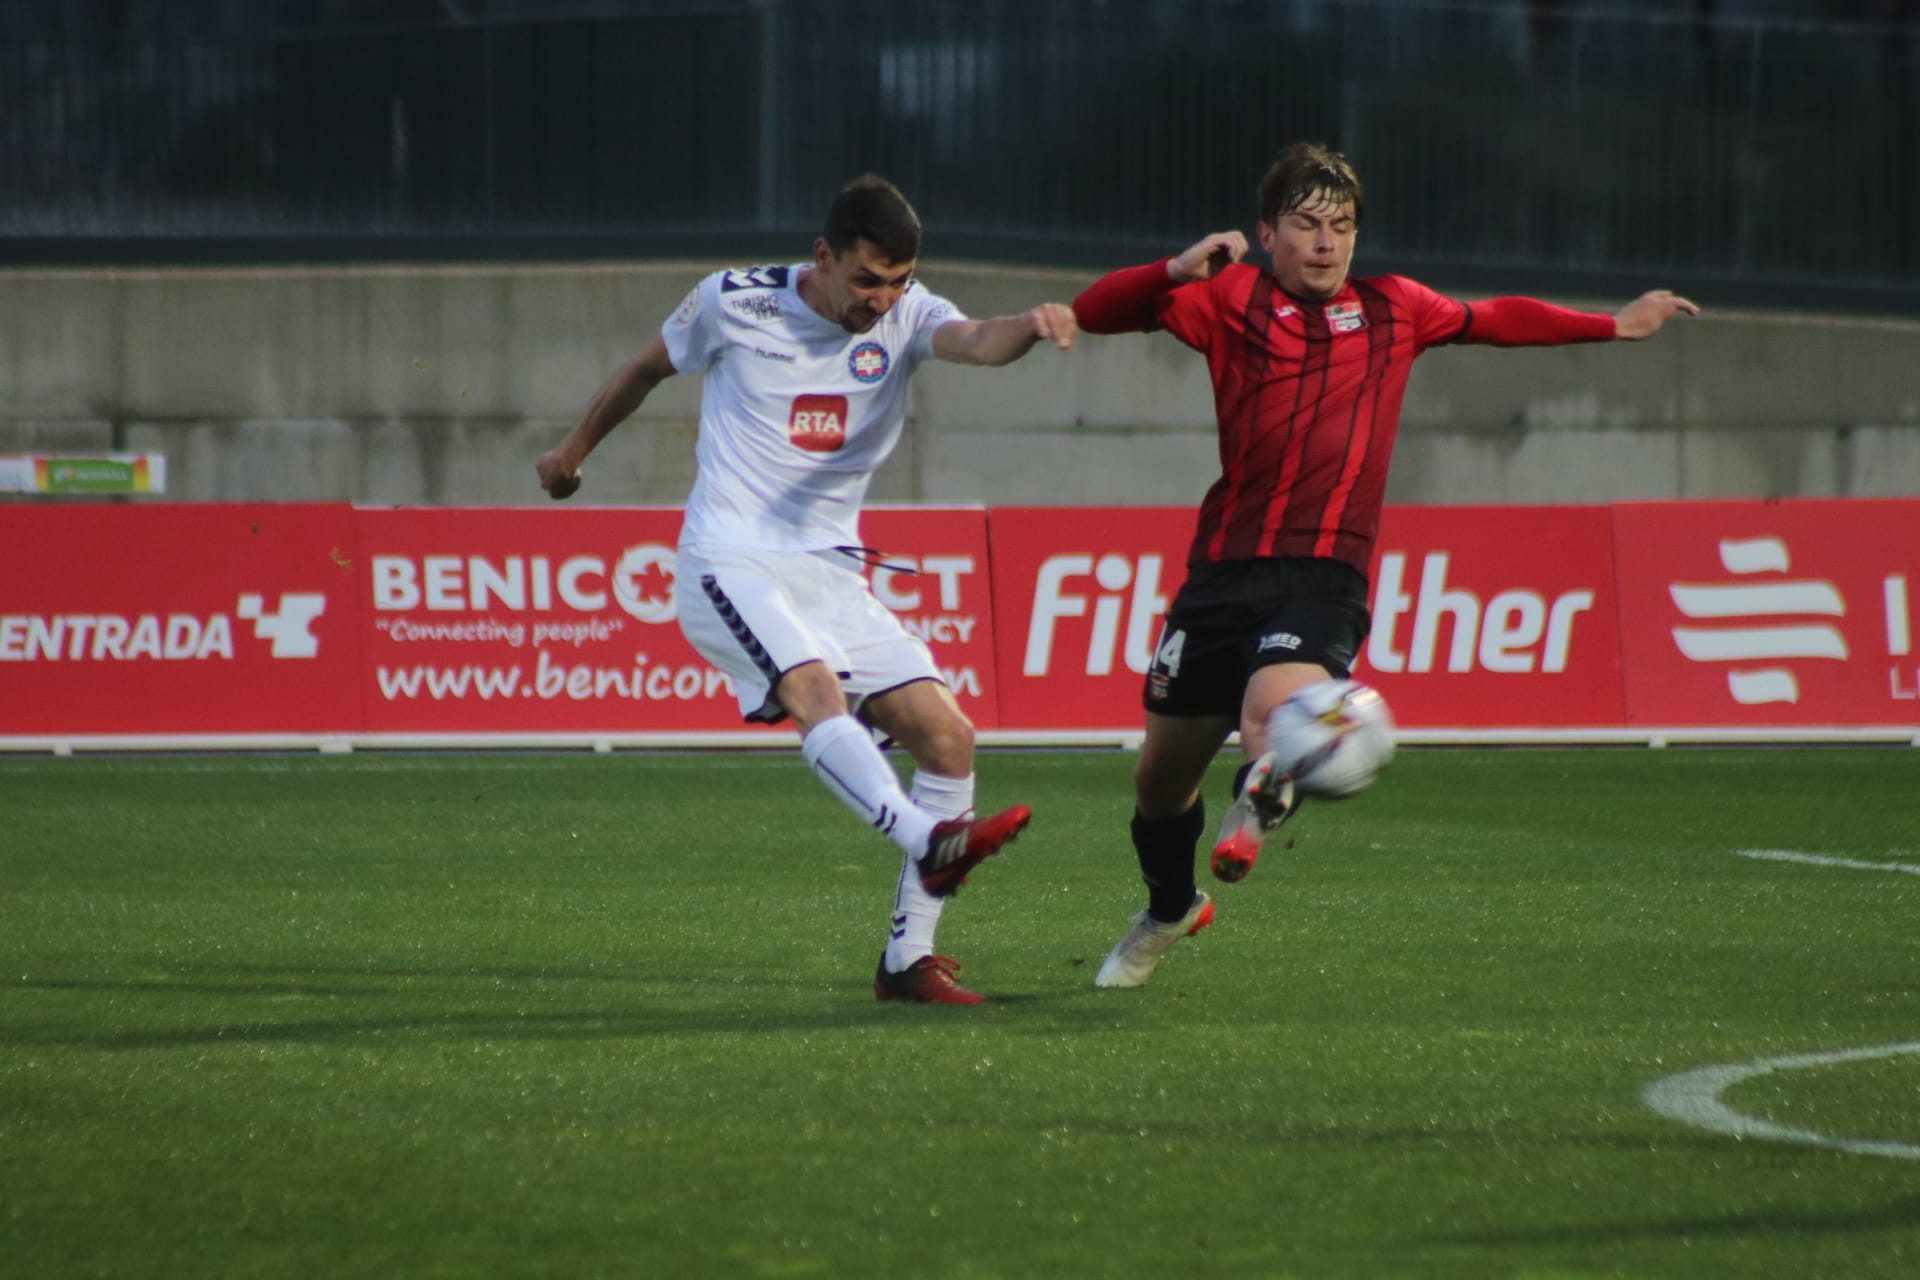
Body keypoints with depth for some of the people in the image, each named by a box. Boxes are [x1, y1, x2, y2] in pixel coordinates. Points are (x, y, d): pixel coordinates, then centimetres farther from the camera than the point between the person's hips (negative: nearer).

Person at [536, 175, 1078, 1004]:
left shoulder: (906, 315, 1)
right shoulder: (734, 302, -3)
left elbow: (974, 341, -22)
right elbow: (648, 369, 16)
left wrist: (1029, 328, -46)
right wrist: (573, 453, 30)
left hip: (832, 575, 5)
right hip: (730, 566, -4)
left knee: (948, 736, -7)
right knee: (816, 690, -32)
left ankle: (907, 960, 0)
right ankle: (930, 842, -55)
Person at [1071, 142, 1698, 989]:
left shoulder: (1390, 309, 15)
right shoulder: (1232, 300, 7)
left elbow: (1493, 320, 33)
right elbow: (1094, 312, -2)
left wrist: (1617, 325, 42)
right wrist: (1178, 272, -20)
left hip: (1325, 578, -1)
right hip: (1223, 568, 1)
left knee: (1277, 703, -37)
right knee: (1161, 776, 13)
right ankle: (1171, 912, 38)